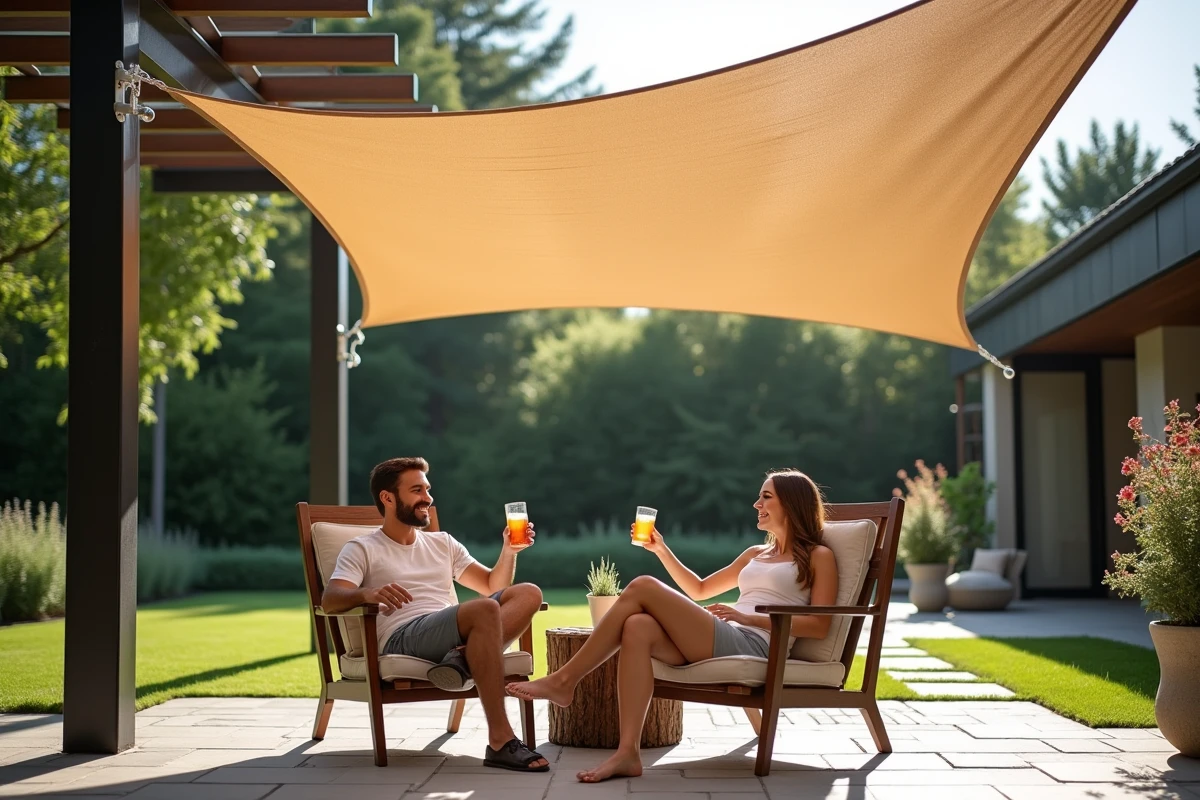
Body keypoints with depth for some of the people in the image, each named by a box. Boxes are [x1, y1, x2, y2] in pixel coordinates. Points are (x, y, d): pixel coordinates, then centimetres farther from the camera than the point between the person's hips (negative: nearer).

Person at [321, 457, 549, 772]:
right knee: (484, 610, -33)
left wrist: (509, 551, 5)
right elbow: (330, 599, -8)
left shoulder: (442, 543, 27)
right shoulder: (362, 549, 10)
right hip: (402, 639, -6)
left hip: (451, 635, 6)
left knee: (528, 594, -13)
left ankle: (464, 657, -37)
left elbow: (493, 586, 25)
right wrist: (368, 594, -31)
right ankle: (500, 742, -39)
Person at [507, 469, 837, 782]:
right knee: (638, 627, -26)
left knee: (642, 587, -18)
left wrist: (750, 617, -11)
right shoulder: (756, 554, 31)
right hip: (719, 645, 7)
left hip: (753, 646, -7)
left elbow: (820, 626, -3)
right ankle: (627, 753, -35)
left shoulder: (818, 557, 10)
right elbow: (699, 590, 38)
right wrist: (661, 549, 26)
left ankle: (565, 680, -14)